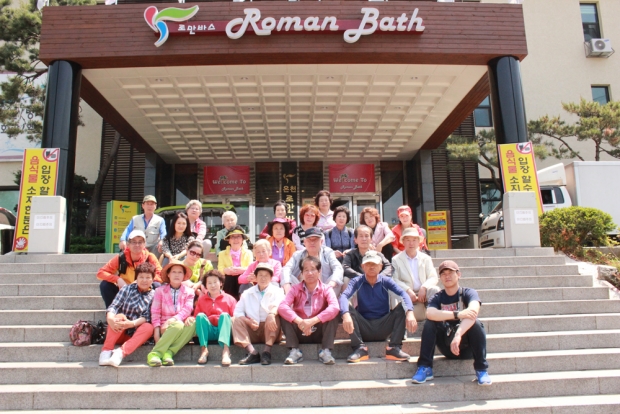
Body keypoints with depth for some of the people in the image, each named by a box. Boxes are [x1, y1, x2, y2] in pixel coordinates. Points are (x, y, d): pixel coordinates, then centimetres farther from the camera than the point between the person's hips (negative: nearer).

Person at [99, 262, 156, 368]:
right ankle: (106, 351, -35)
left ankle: (121, 352, -43)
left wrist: (132, 323, -30)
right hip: (119, 332, 1)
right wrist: (110, 318, -31)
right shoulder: (127, 289, 4)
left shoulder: (154, 295, 1)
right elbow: (113, 306, -8)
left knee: (148, 327, -30)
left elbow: (147, 317, -10)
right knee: (120, 316, -28)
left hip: (135, 334, 0)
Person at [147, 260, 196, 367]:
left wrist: (173, 319, -22)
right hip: (166, 327, -1)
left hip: (182, 324, 2)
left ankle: (169, 352, -33)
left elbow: (187, 310, -4)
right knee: (178, 326, -37)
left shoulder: (189, 291, 11)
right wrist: (156, 330, -11)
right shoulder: (160, 290, 10)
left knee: (193, 323, -34)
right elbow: (155, 312, 2)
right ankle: (155, 353, -32)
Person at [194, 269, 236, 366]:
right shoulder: (201, 300, 20)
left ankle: (226, 350, -50)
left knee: (224, 315, -30)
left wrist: (233, 319, -16)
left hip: (223, 329, -1)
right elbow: (195, 317, 13)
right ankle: (204, 349, -33)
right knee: (200, 315, -23)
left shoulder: (229, 299, 14)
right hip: (208, 331, 2)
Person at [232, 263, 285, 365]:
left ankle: (267, 351, -36)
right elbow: (238, 311, 4)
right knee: (237, 320, -18)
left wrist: (271, 314, -43)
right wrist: (248, 321, -16)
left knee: (275, 316, -28)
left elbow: (280, 304, -20)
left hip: (270, 330, -3)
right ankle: (252, 352, -31)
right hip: (252, 330, 3)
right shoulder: (247, 293, 14)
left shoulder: (277, 291, 3)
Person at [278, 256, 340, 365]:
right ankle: (294, 351, -18)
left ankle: (326, 351, -19)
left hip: (320, 333, -1)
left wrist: (312, 321, -36)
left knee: (333, 314, -24)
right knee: (283, 314, -19)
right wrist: (300, 321, -36)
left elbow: (335, 307, -28)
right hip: (300, 333, 1)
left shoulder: (326, 289, -6)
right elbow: (282, 306, -22)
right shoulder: (296, 289, -3)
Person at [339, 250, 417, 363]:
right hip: (363, 329, -1)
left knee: (401, 308, -19)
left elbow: (403, 294, -19)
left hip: (383, 328, 1)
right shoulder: (357, 282, -4)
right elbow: (344, 296, -22)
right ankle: (360, 348, -22)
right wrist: (346, 314, -43)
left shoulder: (386, 281, -1)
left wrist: (410, 312, -39)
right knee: (348, 308, -24)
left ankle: (394, 348, -17)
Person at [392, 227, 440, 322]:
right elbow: (395, 280, -6)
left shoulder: (426, 259, 17)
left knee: (435, 290, -29)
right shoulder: (396, 260, 8)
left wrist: (424, 288, -16)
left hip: (423, 293, 3)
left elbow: (433, 278, 5)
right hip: (406, 294, -3)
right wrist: (408, 290, -22)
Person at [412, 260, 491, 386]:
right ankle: (425, 368, -20)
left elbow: (473, 312, -30)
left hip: (467, 346, -1)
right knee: (429, 323, -22)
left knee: (476, 323, -29)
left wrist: (458, 335, -45)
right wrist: (458, 314, -38)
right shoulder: (437, 298, -2)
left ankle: (481, 370, -20)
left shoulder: (468, 293, -7)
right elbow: (429, 313, -26)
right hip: (447, 347, 2)